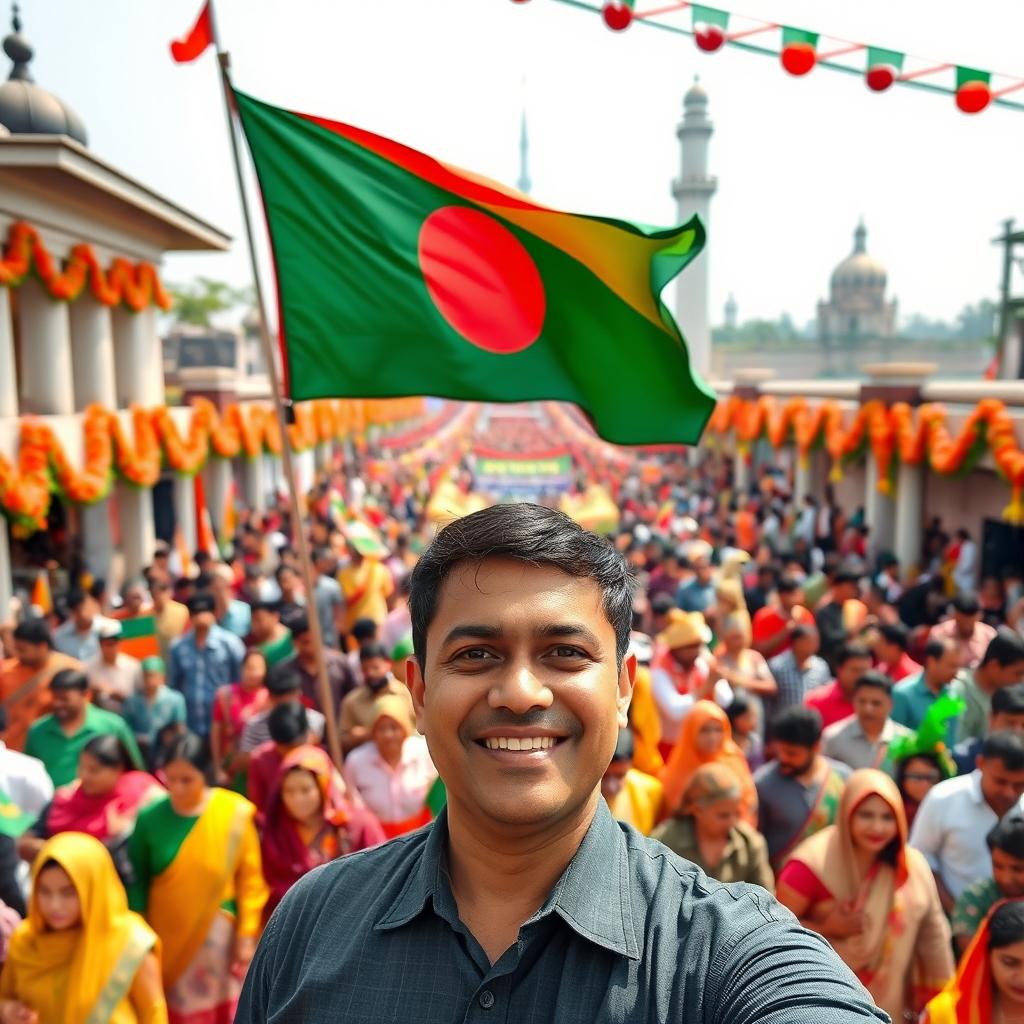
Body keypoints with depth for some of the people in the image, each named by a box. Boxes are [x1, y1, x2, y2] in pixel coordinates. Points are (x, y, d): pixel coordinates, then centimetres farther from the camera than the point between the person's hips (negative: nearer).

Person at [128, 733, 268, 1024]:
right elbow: (138, 881, 0)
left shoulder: (233, 813, -15)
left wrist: (247, 935, -6)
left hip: (215, 934, -1)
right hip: (165, 935, 1)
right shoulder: (150, 818, -10)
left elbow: (251, 879, -7)